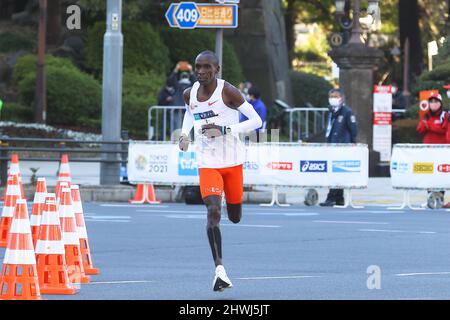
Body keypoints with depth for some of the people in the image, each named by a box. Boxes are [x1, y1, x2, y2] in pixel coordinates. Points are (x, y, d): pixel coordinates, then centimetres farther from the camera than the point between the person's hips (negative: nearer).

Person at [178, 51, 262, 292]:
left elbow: (256, 120, -13)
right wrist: (184, 134, 6)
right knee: (212, 211, -20)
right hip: (207, 163, 1)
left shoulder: (228, 92, -13)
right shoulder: (190, 94, 1)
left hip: (232, 161, -1)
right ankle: (219, 270, -23)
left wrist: (224, 130, -23)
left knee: (235, 218, 12)